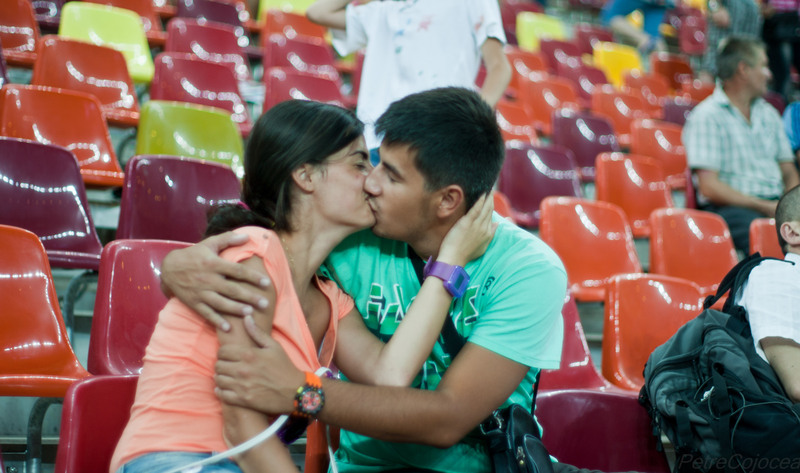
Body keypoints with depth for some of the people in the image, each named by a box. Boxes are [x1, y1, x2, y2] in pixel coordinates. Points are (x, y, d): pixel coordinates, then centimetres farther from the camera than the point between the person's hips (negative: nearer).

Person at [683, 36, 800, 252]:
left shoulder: (769, 113, 23)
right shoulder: (706, 116, -3)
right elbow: (709, 187, -11)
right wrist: (765, 207, -14)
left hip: (775, 204, 7)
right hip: (729, 208, -7)